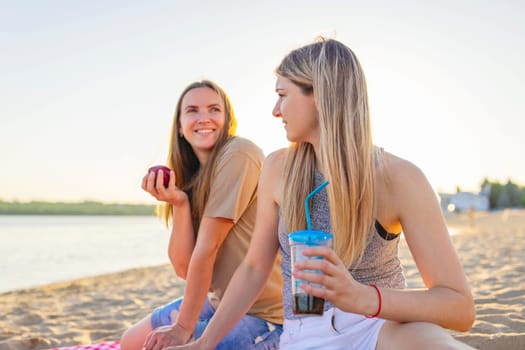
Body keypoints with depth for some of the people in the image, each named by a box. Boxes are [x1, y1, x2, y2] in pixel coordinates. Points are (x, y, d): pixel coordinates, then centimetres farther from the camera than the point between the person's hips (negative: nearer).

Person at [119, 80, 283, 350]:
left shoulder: (239, 155, -19)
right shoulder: (191, 177, 4)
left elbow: (207, 247, -20)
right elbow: (184, 267, -3)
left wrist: (183, 328, -15)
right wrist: (179, 203, -16)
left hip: (262, 314, -7)